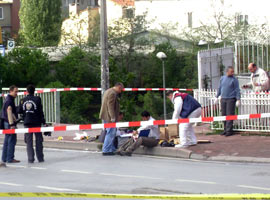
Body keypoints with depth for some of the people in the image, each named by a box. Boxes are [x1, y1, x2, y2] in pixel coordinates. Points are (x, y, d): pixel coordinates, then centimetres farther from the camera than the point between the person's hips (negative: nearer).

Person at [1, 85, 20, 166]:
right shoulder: (9, 100, -14)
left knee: (7, 141, 13)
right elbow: (9, 112, -22)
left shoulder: (8, 99, 18)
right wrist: (12, 124, -25)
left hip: (7, 123, 10)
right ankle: (10, 158, -6)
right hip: (10, 123, -10)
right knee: (12, 140, -7)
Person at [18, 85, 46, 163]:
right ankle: (40, 158, 10)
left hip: (27, 123, 2)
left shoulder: (23, 100, 1)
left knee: (29, 142, 6)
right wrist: (43, 122, -2)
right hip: (36, 122, -2)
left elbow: (19, 111, 5)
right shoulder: (37, 99, -7)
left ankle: (30, 159, 2)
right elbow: (40, 112, -7)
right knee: (39, 140, 8)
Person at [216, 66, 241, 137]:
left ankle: (229, 130, -6)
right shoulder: (222, 78, 10)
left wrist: (238, 99, -12)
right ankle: (225, 129, 16)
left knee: (230, 115, -8)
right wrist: (217, 97, 19)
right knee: (224, 114, 7)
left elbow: (237, 90, -6)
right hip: (223, 99, 5)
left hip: (231, 99, -5)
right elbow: (219, 88, 19)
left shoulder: (234, 80, -4)